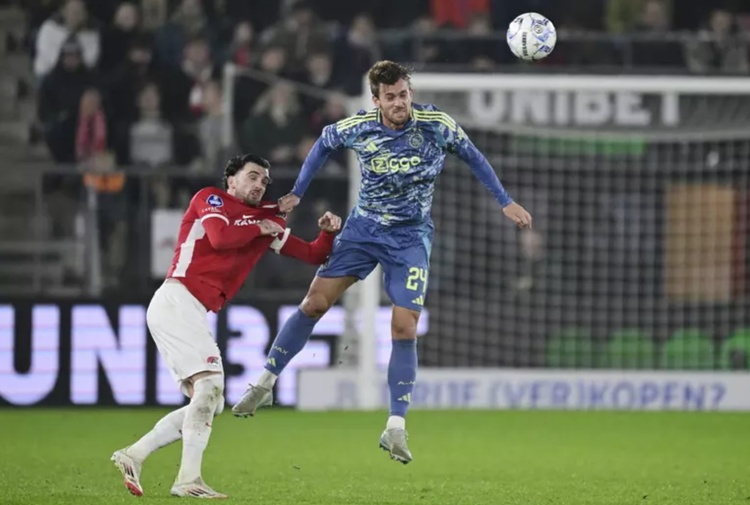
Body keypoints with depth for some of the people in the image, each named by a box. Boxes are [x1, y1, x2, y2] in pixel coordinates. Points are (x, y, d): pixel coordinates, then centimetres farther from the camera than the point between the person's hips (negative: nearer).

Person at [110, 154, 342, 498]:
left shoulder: (267, 220, 21)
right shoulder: (210, 199, 3)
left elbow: (311, 255, 23)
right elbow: (220, 237, -18)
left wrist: (327, 233, 4)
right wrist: (259, 228, -2)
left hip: (192, 313, 9)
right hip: (176, 300, -9)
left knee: (209, 405, 7)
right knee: (210, 383, -21)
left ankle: (133, 456, 9)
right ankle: (188, 479, -28)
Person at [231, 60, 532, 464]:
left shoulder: (437, 124, -16)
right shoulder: (357, 127, -13)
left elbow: (471, 156, 2)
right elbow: (325, 142, 9)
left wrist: (505, 202, 2)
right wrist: (297, 192, 8)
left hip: (411, 238, -1)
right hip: (363, 228, 1)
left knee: (404, 328, -11)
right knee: (315, 302, -6)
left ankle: (395, 428, -4)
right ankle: (265, 383, 8)